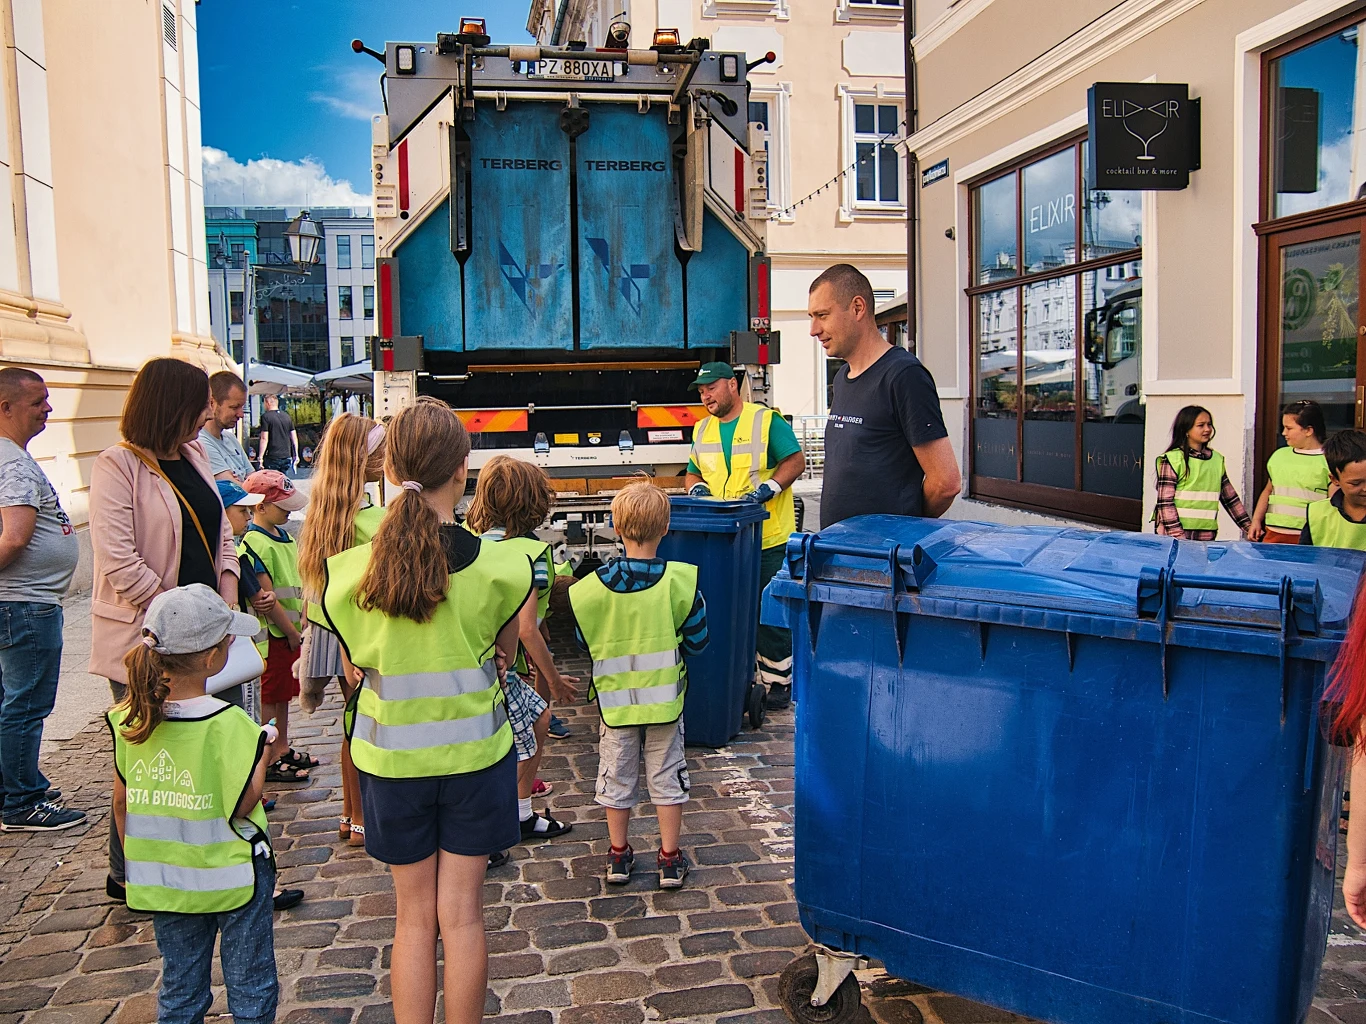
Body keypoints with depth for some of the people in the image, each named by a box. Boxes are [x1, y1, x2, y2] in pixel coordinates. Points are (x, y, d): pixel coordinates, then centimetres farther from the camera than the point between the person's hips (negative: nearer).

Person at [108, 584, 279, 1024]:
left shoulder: (129, 718, -7)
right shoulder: (228, 723, -23)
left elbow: (122, 802, 3)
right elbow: (242, 805, -18)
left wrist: (136, 863, 16)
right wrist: (263, 750, -5)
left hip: (163, 882, 5)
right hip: (233, 878, -5)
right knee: (250, 988, 13)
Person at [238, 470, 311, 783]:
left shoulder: (282, 535, 10)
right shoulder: (253, 544, -19)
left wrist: (302, 619, 3)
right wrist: (292, 633, -14)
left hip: (291, 631, 9)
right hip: (273, 633, -9)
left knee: (284, 692, 18)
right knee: (270, 696, 1)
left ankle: (284, 750, 30)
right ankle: (269, 762, 11)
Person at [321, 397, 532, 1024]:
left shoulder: (347, 572, -13)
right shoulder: (503, 567, -16)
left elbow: (354, 669, 2)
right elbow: (502, 659, 1)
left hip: (390, 756, 1)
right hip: (475, 752, -1)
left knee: (414, 915, 16)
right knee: (461, 913, 11)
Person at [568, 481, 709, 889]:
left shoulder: (590, 588, -12)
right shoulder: (680, 581, -15)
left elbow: (585, 645, 2)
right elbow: (697, 642, -4)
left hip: (615, 700, 1)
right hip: (665, 699, -1)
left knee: (617, 777, 16)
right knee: (666, 776, 13)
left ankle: (618, 855, 28)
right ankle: (670, 859, 21)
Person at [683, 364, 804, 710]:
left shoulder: (767, 421, -4)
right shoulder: (702, 430, 15)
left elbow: (795, 461, -6)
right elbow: (693, 473, 21)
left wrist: (766, 489, -19)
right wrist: (696, 488, -2)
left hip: (768, 537, -5)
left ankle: (778, 680, 12)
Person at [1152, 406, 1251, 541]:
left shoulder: (1217, 459, 14)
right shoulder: (1172, 459, -4)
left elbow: (1230, 498, 20)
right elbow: (1165, 502, -9)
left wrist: (1248, 526, 15)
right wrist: (1177, 534, -16)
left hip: (1206, 534, 5)